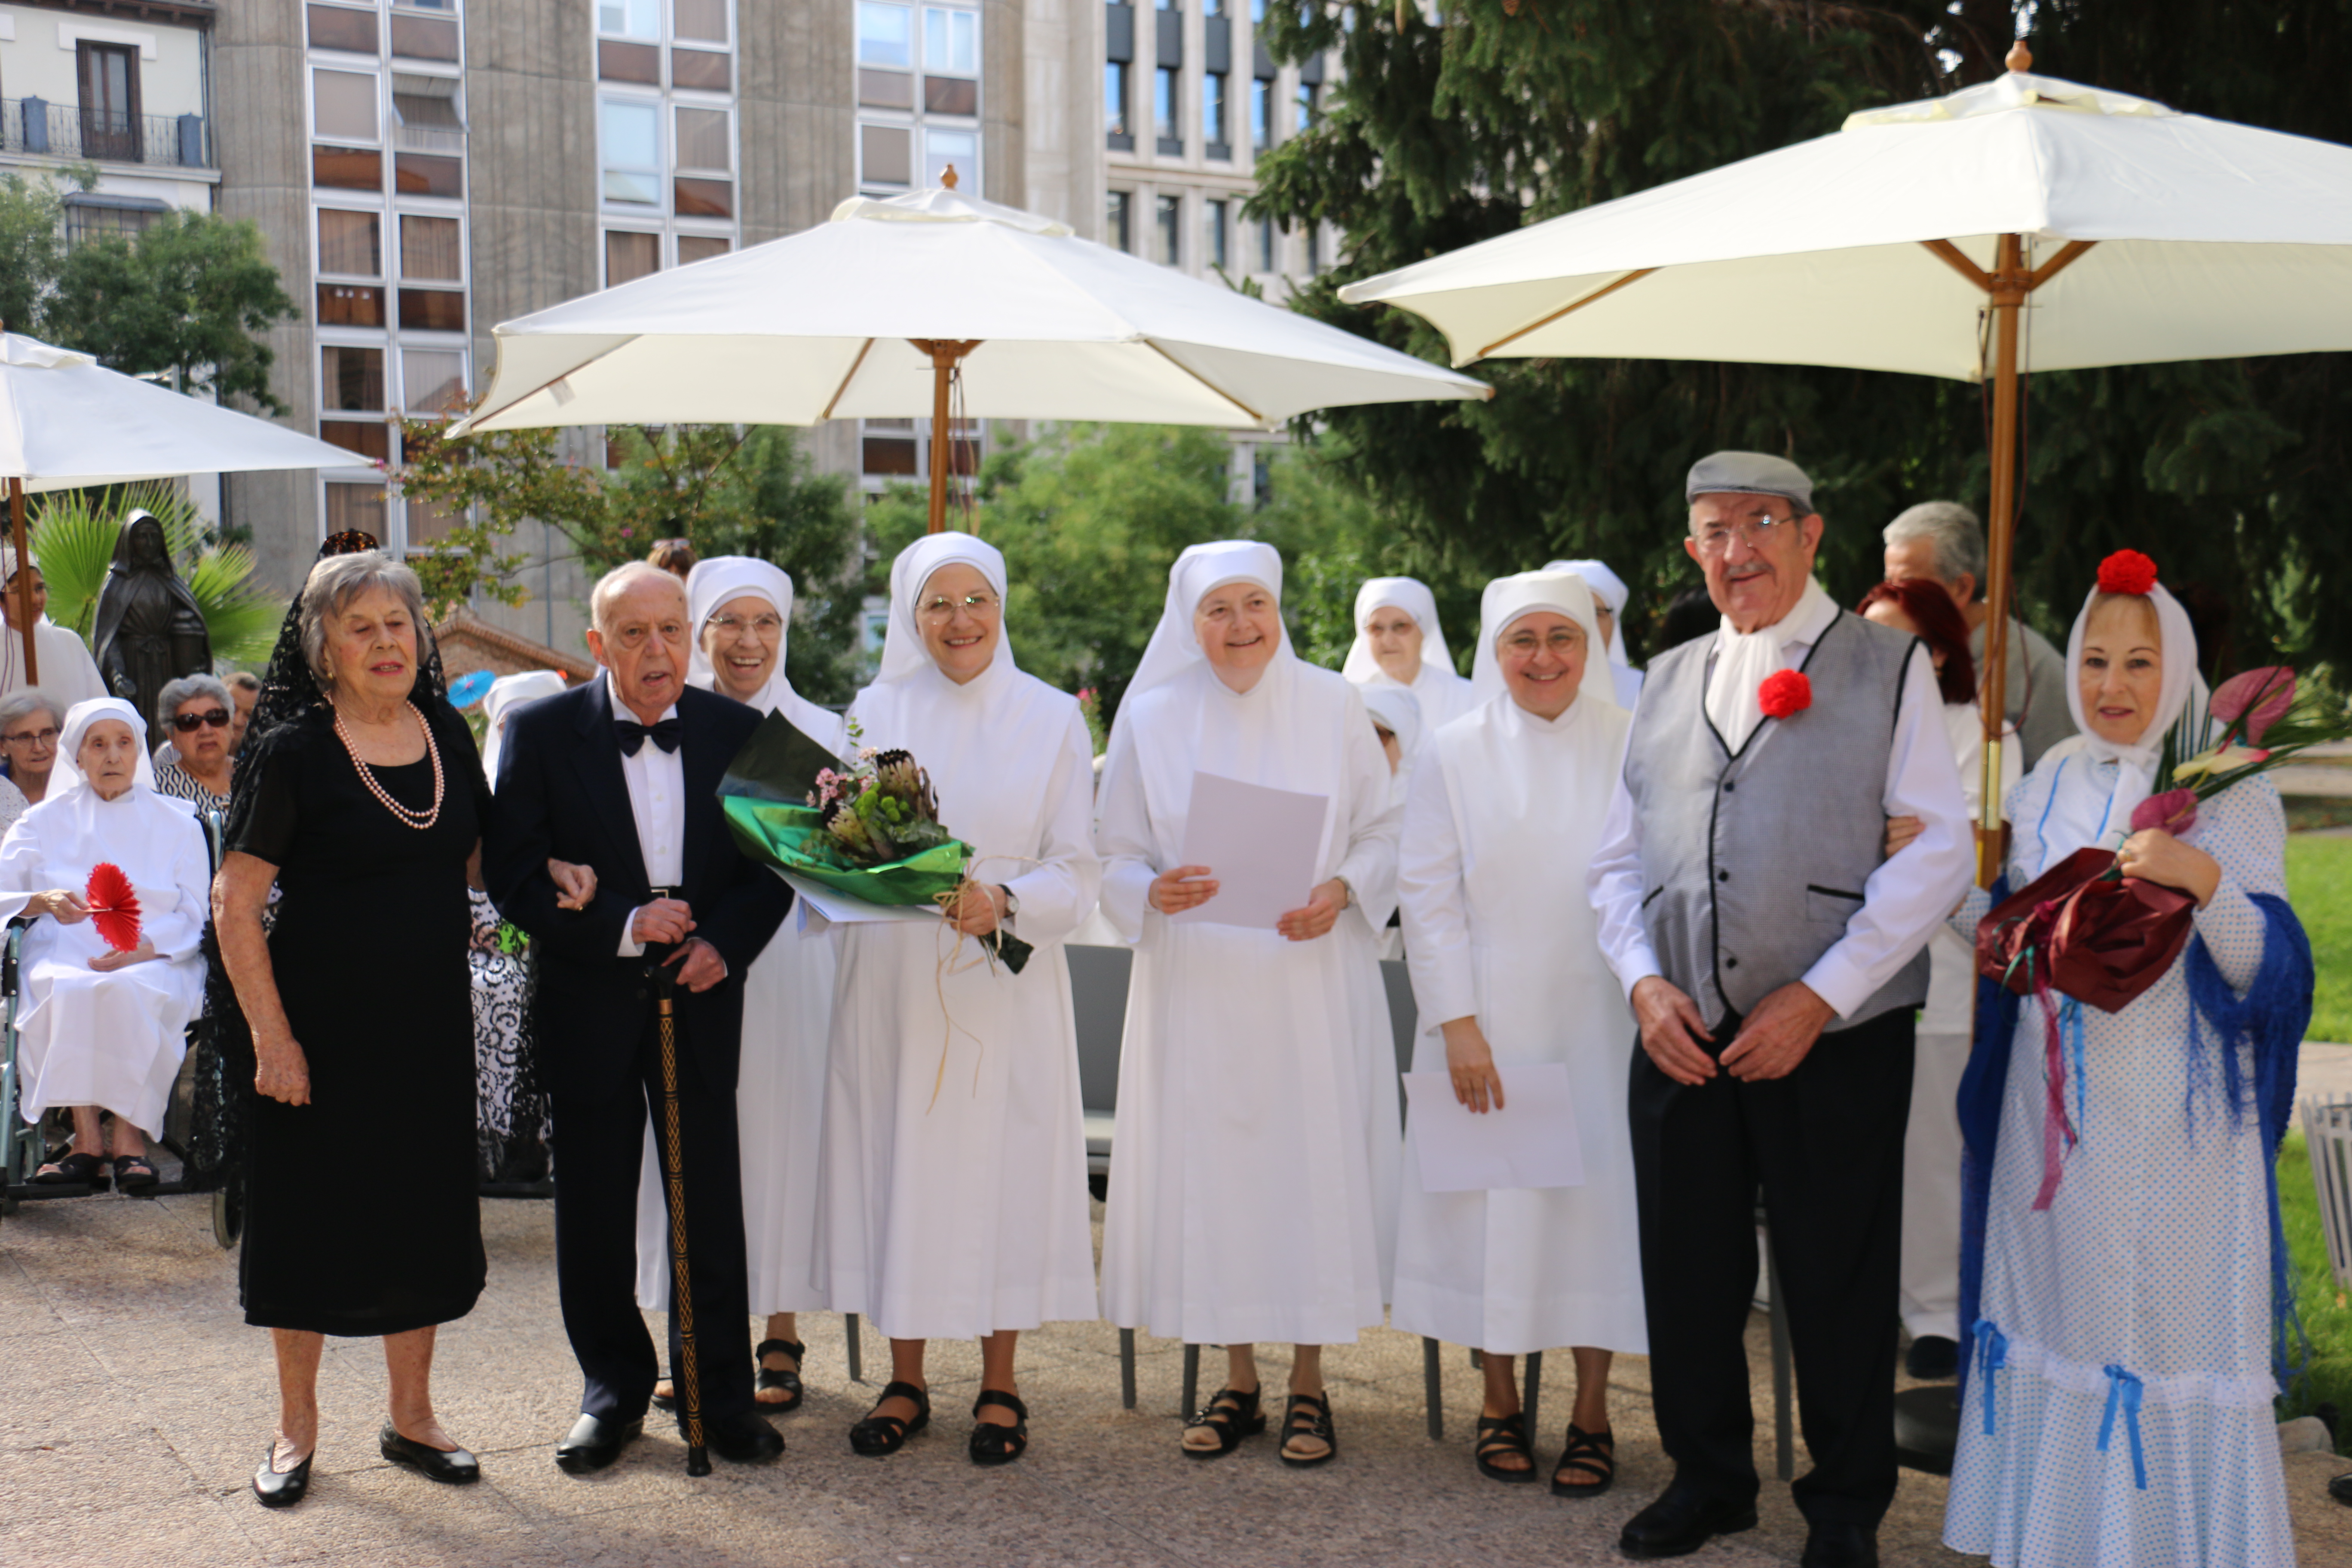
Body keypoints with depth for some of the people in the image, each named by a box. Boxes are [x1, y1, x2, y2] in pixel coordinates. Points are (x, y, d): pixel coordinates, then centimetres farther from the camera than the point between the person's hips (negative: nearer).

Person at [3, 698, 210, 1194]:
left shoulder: (176, 824, 16)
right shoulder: (47, 820, 19)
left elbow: (195, 916, 6)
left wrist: (145, 947, -14)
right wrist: (44, 902, -14)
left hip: (155, 961, -1)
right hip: (64, 951, 1)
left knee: (129, 990, -37)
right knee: (67, 992, -36)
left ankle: (130, 1136, -33)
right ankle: (86, 1137, -34)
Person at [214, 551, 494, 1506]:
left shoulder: (446, 733, 4)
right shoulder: (294, 753, -12)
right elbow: (235, 903, -12)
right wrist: (271, 1035, -16)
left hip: (429, 1022, 5)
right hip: (325, 1023, -5)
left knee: (425, 1213, 11)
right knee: (312, 1214, 6)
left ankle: (412, 1418, 27)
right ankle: (296, 1427, 23)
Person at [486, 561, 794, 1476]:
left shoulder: (737, 731, 2)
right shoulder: (541, 732, -5)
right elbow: (515, 878, -8)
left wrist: (726, 943, -10)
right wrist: (623, 925, -18)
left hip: (701, 997, 1)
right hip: (587, 999, -1)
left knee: (712, 1201, 6)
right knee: (594, 1206, 8)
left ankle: (718, 1392, 20)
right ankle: (612, 1392, 24)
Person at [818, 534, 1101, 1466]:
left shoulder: (1051, 719, 3)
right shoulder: (874, 713, 7)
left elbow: (1077, 873, -1)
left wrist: (1004, 899, -19)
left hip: (1003, 986, -1)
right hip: (890, 979, 2)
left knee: (1001, 1169, 1)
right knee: (895, 1162, 4)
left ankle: (999, 1388, 14)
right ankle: (905, 1381, 17)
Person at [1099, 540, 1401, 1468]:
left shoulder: (1333, 706, 3)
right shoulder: (1151, 717, 4)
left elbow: (1385, 832, 5)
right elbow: (1115, 857, 6)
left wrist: (1341, 891, -13)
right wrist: (1156, 892, -14)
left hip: (1314, 983, -1)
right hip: (1195, 988, 1)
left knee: (1315, 1161, -1)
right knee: (1208, 1169, 3)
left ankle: (1308, 1384, 13)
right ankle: (1238, 1382, 19)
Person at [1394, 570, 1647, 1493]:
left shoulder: (1631, 748, 2)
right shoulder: (1457, 754, 1)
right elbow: (1427, 894, -2)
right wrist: (1457, 1023, -9)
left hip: (1601, 1023, 0)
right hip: (1490, 1023, 0)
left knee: (1599, 1197, 2)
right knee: (1495, 1200, 4)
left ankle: (1591, 1415, 14)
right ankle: (1500, 1402, 20)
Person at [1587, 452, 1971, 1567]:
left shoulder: (1888, 667, 1)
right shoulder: (1669, 682, 14)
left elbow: (1939, 850, -7)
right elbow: (1619, 858, 14)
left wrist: (1817, 996, -13)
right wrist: (1644, 980, -4)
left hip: (1836, 1039, -4)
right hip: (1684, 1038, 4)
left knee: (1837, 1281, 5)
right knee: (1688, 1268, 11)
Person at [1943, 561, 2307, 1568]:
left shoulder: (2226, 793, -6)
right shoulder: (2048, 789, 7)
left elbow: (2265, 969, -13)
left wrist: (2204, 879, -29)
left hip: (2171, 1105, -4)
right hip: (2055, 1098, 5)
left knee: (2171, 1318, 1)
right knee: (2056, 1305, 13)